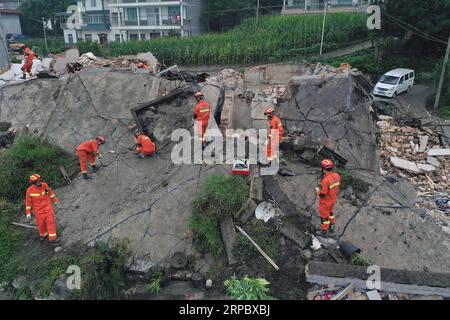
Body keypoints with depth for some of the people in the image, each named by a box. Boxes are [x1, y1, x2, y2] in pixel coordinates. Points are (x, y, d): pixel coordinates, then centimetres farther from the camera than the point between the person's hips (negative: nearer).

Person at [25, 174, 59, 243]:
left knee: (51, 222, -2)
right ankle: (43, 235, 41)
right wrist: (28, 213, -3)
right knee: (40, 224, 12)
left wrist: (54, 200, 19)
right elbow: (28, 202, -7)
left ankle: (52, 238, 7)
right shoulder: (29, 191, -17)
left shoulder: (44, 185, -13)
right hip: (38, 210, -1)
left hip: (48, 208, 1)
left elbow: (50, 192, 7)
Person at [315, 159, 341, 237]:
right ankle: (331, 228, 49)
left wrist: (318, 190, -9)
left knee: (324, 216, 16)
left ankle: (324, 232, 36)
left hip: (325, 201, -7)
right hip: (333, 199, 7)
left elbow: (322, 195, -30)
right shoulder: (336, 175, -15)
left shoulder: (325, 180, -38)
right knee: (330, 212, 32)